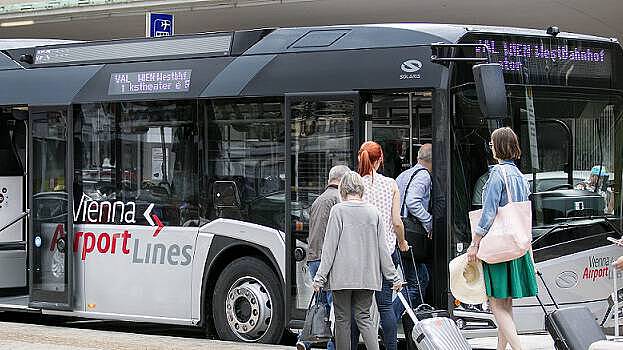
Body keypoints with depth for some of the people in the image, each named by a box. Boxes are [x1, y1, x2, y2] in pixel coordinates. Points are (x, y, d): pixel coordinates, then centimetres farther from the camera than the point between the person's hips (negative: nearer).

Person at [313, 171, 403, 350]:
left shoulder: (338, 210, -6)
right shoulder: (373, 211, 5)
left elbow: (329, 246, -7)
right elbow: (383, 248, 6)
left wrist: (320, 276, -3)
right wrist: (394, 276, 11)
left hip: (342, 276, -3)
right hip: (367, 276, 4)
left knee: (343, 319, 5)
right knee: (363, 317, 9)